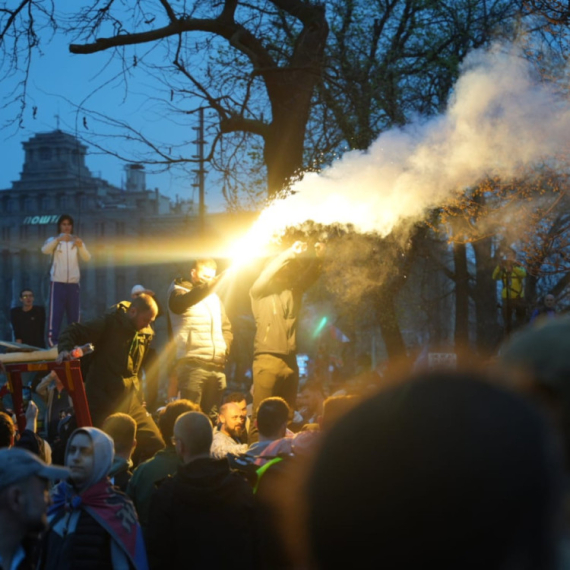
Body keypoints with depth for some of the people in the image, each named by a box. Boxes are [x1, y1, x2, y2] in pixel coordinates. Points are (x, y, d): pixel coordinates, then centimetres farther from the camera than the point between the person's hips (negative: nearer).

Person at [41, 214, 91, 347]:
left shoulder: (76, 242, 13)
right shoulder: (53, 240, 6)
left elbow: (87, 258, -3)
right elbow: (45, 250, -17)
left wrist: (81, 246, -24)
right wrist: (58, 239, -34)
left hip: (73, 283, 3)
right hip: (58, 282, -3)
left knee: (74, 314, 3)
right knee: (55, 312, -11)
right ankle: (53, 340, -13)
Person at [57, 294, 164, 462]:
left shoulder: (146, 333, 8)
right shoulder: (109, 324, -9)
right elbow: (71, 332, -10)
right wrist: (65, 349, -30)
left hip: (131, 403, 5)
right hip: (104, 402, -5)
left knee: (156, 446, -3)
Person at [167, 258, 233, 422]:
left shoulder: (214, 298, 22)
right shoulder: (179, 291, 2)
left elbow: (226, 327, 28)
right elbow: (184, 301, -23)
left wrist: (224, 348, 8)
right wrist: (214, 283, -34)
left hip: (217, 366, 6)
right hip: (192, 364, -6)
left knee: (211, 416, 7)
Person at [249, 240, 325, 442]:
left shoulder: (293, 292, 16)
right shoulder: (259, 292, 3)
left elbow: (308, 276, 7)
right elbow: (266, 273, -12)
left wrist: (318, 257, -12)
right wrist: (290, 253, -17)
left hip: (290, 361, 5)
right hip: (267, 359, -5)